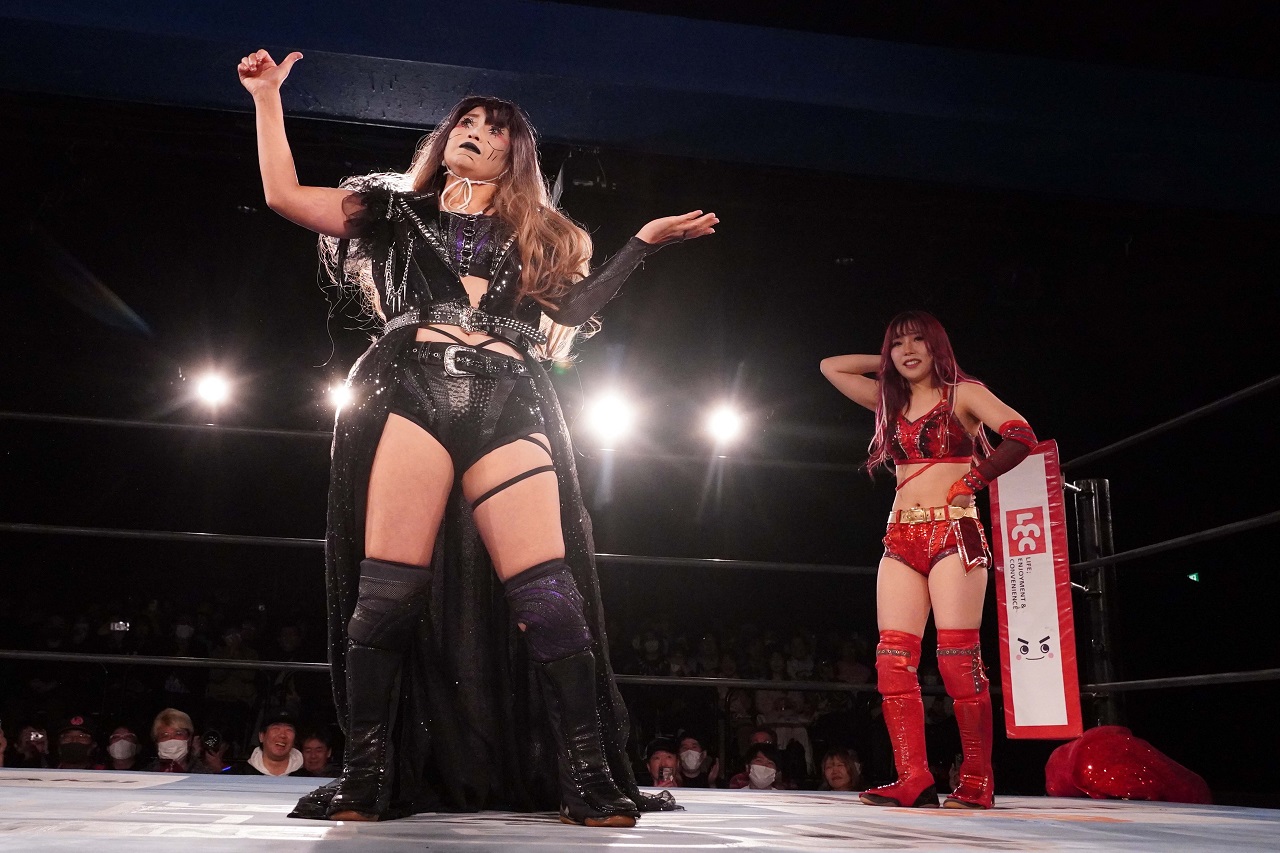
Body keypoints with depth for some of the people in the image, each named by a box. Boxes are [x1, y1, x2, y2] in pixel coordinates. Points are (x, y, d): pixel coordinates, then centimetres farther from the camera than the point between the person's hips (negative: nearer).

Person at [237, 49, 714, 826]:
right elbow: (283, 193, 20)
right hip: (413, 391, 0)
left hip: (509, 404, 1)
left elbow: (570, 312, 18)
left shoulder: (537, 236, 28)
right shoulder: (399, 211, 24)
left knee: (545, 591, -11)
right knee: (388, 587, -11)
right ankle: (367, 778, -4)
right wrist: (269, 96, 23)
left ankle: (589, 778, -10)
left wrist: (642, 245, 20)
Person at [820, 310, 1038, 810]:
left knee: (958, 657, -11)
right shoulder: (889, 401, 20)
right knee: (893, 659, -6)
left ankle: (978, 783, -6)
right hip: (901, 539, 6)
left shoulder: (964, 393, 5)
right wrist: (886, 363, 24)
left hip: (952, 531, -5)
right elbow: (830, 366, 29)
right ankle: (914, 780, -7)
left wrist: (969, 482, -5)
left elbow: (1021, 437, -9)